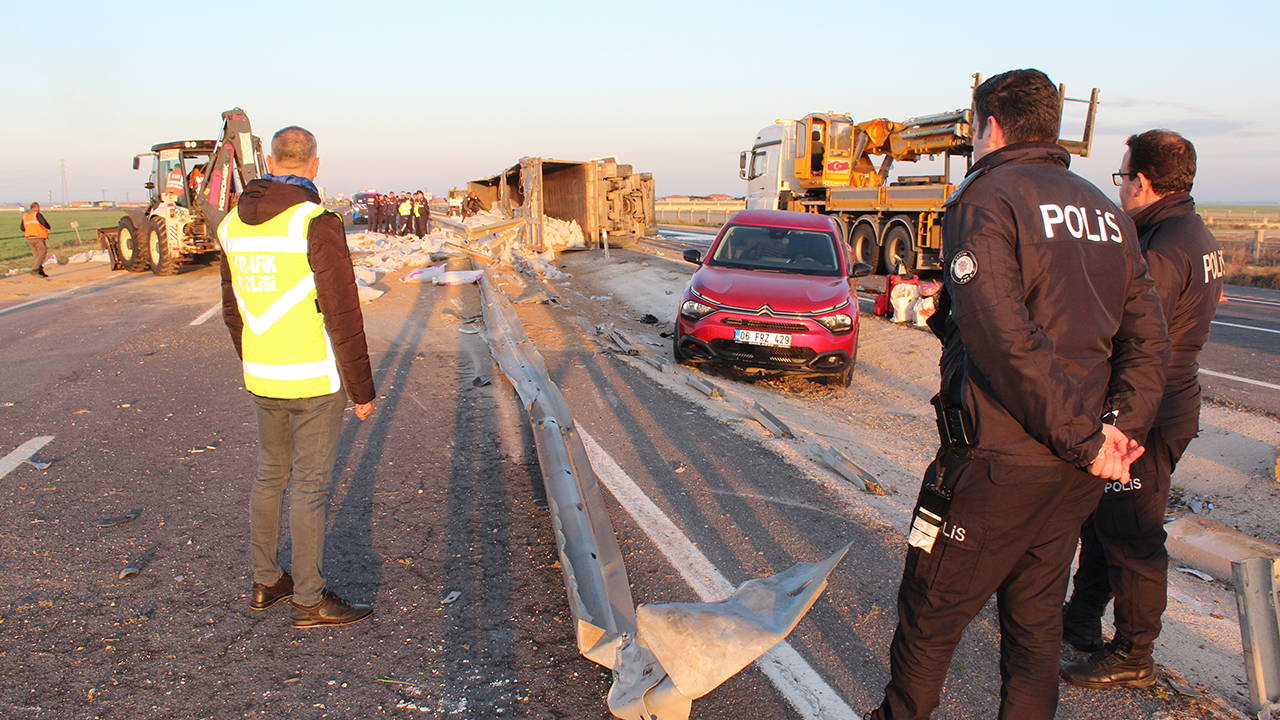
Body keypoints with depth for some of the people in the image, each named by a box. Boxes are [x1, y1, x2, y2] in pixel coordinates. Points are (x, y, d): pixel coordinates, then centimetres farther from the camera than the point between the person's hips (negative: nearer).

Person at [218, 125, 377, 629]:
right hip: (314, 380, -7)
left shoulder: (234, 224, 6)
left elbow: (233, 309, 14)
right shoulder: (317, 224, -17)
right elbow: (343, 316, -17)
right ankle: (310, 601, 14)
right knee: (311, 486, 2)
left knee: (270, 475, 19)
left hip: (262, 379, 7)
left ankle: (264, 582, 33)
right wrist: (362, 389, -10)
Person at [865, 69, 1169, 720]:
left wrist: (1085, 436, -16)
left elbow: (1002, 340, -22)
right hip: (1076, 472, 7)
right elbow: (1148, 336, 8)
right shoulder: (1105, 210, 13)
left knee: (929, 616, 11)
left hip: (997, 463, -7)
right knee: (1036, 619, 20)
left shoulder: (985, 197, -10)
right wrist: (1121, 426, -3)